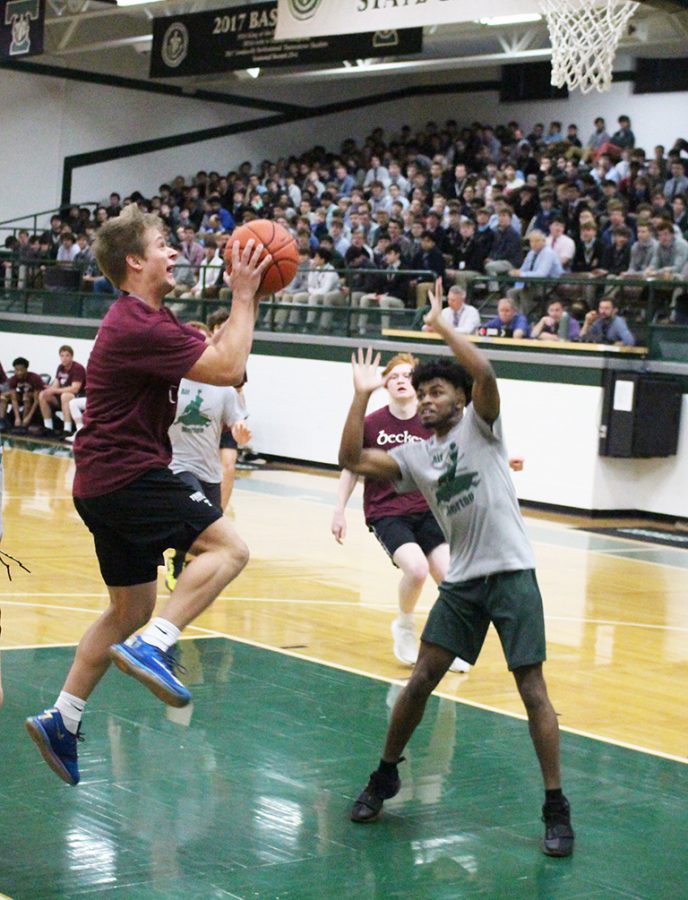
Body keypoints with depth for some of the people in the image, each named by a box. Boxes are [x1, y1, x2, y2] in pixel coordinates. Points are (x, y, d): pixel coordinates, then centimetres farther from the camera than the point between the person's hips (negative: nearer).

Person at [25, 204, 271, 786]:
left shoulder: (147, 319, 16)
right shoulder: (139, 327, -18)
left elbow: (212, 350, 23)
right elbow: (228, 368, -21)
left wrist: (245, 300, 11)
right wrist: (244, 296, -12)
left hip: (108, 481, 11)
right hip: (128, 475, -11)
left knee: (130, 609, 16)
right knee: (227, 547, -17)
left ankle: (62, 721, 20)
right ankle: (153, 647, -22)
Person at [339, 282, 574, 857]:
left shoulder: (479, 424, 0)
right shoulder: (415, 456, 13)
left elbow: (484, 372, -20)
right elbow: (352, 460, 4)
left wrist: (442, 325, -10)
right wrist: (362, 395, 3)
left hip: (510, 572, -5)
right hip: (462, 579, 5)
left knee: (532, 689, -6)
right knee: (421, 680, 4)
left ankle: (557, 810, 0)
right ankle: (384, 777, 23)